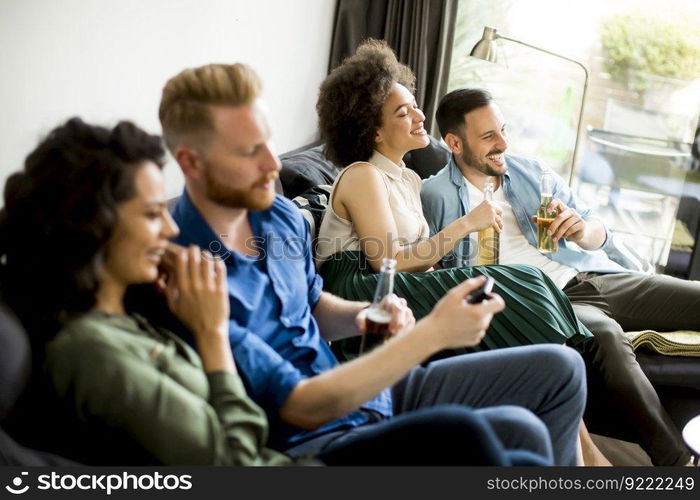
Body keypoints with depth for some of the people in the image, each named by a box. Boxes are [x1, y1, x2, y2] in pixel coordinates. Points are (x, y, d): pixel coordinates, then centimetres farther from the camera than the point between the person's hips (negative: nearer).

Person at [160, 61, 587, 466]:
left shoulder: (280, 215, 0)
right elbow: (303, 407, -25)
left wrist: (365, 315, -6)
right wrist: (433, 332, -26)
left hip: (367, 390, 8)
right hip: (311, 440, -8)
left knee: (559, 369, 6)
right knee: (515, 433, -26)